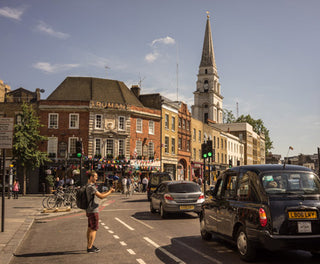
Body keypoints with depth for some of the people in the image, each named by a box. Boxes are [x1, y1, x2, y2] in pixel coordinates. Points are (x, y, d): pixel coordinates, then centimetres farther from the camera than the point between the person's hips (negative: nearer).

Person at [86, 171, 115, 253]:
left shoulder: (90, 186, 14)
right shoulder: (91, 187, -19)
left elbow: (99, 194, 19)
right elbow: (101, 196, -23)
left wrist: (109, 191, 9)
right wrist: (110, 192, -11)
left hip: (90, 210, 10)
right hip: (93, 211, -10)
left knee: (90, 228, 15)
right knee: (94, 229, -5)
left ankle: (89, 245, 24)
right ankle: (90, 248, -3)